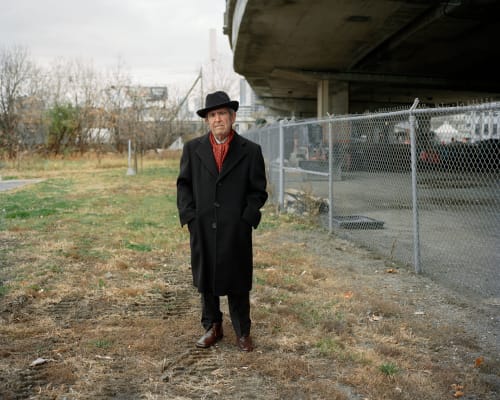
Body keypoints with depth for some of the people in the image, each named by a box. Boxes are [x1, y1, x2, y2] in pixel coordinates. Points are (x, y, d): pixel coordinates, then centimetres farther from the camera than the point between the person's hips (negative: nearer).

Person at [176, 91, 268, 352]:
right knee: (206, 281, 11)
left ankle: (242, 331, 19)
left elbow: (258, 191, 2)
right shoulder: (192, 149, 6)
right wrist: (189, 215, -3)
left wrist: (246, 218, -8)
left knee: (237, 283, 5)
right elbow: (184, 184, 8)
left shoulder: (250, 151, 1)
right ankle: (212, 327, 27)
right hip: (202, 229, 2)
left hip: (236, 230, -2)